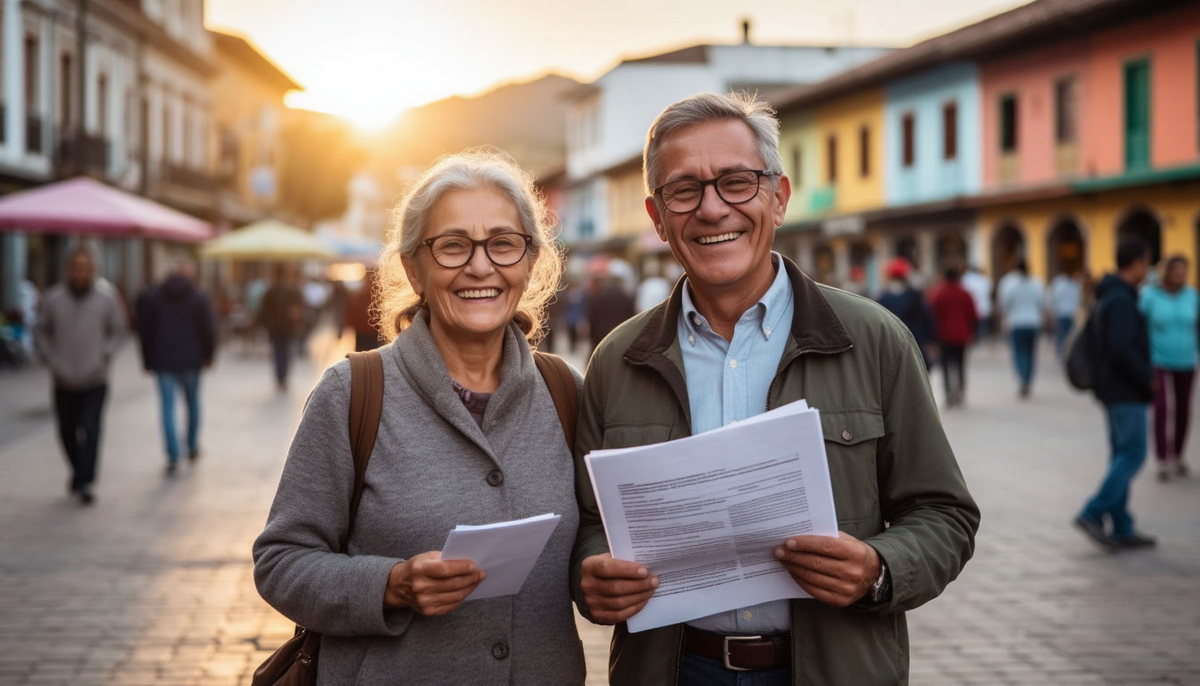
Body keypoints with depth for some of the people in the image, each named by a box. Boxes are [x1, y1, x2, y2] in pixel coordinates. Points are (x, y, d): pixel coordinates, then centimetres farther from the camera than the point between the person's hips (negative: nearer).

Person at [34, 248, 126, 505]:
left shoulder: (106, 298, -6)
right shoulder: (53, 299, -5)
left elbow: (116, 329, 7)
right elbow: (42, 332, 7)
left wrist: (105, 356, -4)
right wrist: (50, 360, -4)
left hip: (95, 380, -1)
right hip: (64, 381, 1)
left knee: (90, 430, -13)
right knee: (68, 432, 10)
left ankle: (83, 483, -11)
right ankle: (79, 471, 34)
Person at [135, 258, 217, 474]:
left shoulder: (151, 297, 1)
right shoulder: (200, 299, -3)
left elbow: (144, 329, 4)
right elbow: (209, 329, -2)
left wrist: (147, 359, 11)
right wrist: (208, 355, 12)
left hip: (163, 361, 0)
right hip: (190, 360, 0)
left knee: (168, 407, 0)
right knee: (193, 402, 17)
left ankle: (173, 456, -8)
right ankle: (193, 447, 25)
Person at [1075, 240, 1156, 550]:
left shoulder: (1109, 297, 15)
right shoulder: (1121, 300, -17)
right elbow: (1122, 350, -25)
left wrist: (1143, 376, 17)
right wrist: (1148, 379, -14)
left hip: (1114, 389, 10)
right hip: (1126, 392, -10)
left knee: (1123, 455, 11)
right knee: (1133, 454, -9)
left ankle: (1121, 527, 13)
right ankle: (1093, 514, -11)